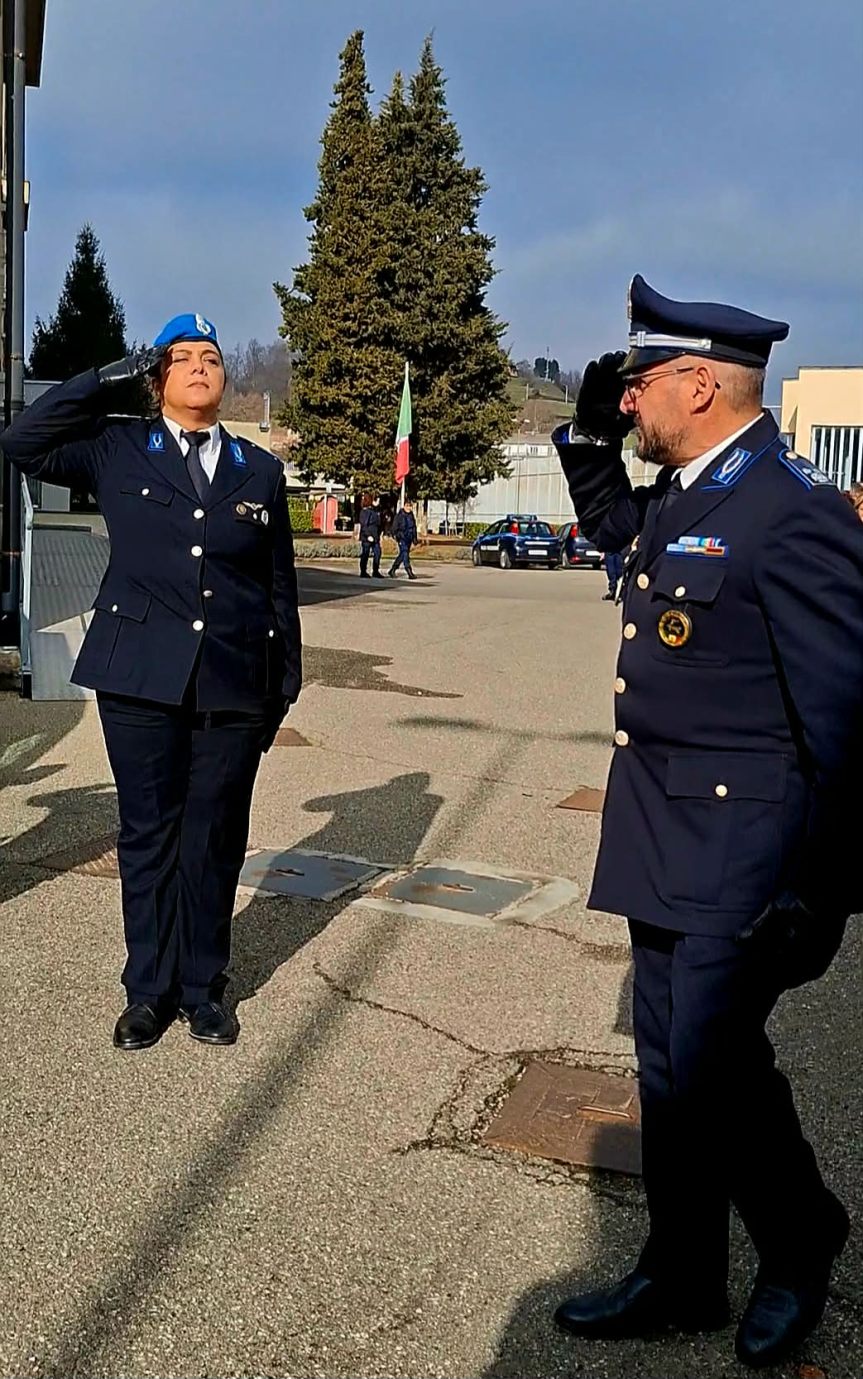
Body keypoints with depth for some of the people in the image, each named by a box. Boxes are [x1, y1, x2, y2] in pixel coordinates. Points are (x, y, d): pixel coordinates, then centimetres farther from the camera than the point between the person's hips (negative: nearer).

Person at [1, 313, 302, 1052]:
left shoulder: (261, 471, 11)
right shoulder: (117, 450, 7)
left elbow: (280, 584, 11)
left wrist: (287, 682, 9)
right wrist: (111, 377, -2)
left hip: (236, 686, 1)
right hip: (141, 681, -1)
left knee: (215, 841, 7)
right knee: (149, 836, 6)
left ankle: (203, 988, 22)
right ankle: (149, 989, 21)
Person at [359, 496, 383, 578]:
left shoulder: (378, 511, 14)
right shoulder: (365, 511, -9)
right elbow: (363, 525, -15)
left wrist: (378, 535, 14)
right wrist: (368, 536, -20)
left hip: (375, 538, 7)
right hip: (366, 537, -7)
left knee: (377, 553, 1)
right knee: (365, 555, -1)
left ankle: (376, 571, 8)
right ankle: (363, 572, 7)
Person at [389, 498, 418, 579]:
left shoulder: (411, 516, 12)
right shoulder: (399, 515, -6)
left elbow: (414, 528, 21)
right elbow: (395, 526, -6)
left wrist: (414, 538, 21)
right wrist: (394, 535, -15)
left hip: (409, 538, 7)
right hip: (402, 537, -7)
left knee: (402, 555, 12)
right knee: (405, 553, -14)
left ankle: (392, 570, 25)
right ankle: (410, 573, -19)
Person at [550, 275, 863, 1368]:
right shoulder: (682, 496, 10)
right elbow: (613, 525, 34)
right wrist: (590, 431, 17)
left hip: (745, 848, -9)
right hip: (666, 841, 9)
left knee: (711, 1062, -3)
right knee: (671, 1066, 15)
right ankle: (681, 1280, 32)